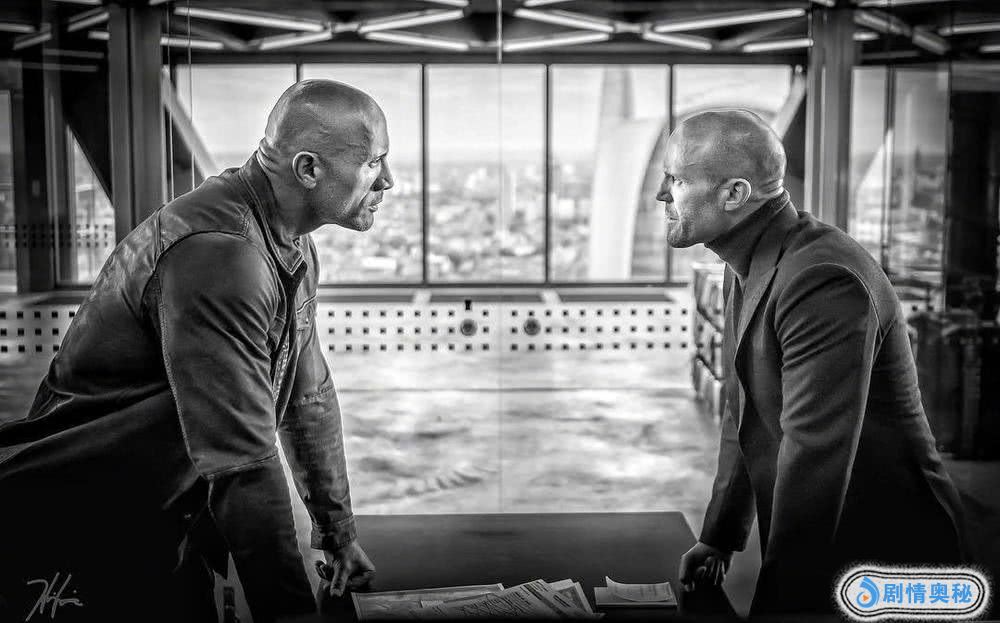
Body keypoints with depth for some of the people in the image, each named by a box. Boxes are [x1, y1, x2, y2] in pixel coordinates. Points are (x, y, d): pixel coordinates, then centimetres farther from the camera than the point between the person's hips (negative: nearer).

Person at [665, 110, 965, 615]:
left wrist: (773, 604, -26)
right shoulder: (746, 269, 5)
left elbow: (814, 457, -29)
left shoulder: (823, 281, -26)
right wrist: (719, 535, 11)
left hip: (883, 553, -9)